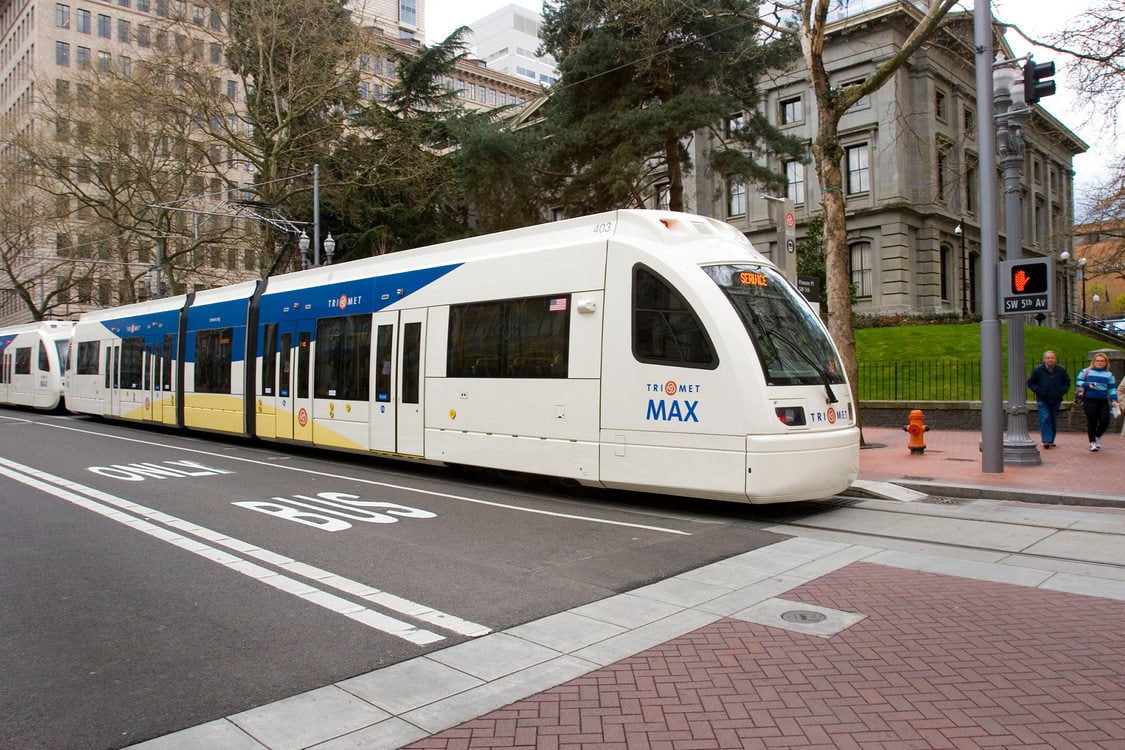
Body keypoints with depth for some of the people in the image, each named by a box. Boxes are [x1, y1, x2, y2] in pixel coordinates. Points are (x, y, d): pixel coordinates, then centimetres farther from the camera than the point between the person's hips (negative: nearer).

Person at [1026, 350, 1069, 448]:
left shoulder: (1061, 370, 4)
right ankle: (1046, 440, -15)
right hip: (1043, 400, -3)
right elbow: (1030, 382, 2)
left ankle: (1051, 440, 19)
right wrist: (1039, 391, -11)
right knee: (1045, 419, -13)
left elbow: (1067, 382, 15)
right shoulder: (1038, 370, -4)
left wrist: (1062, 391, -1)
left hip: (1056, 400, 3)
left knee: (1053, 421, 9)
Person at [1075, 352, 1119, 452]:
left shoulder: (1109, 374, 11)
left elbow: (1112, 388, 8)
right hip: (1090, 401, -2)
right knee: (1092, 422, -1)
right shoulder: (1086, 371, 4)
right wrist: (1088, 385, -14)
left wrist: (1114, 400, -3)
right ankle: (1092, 442, 11)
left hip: (1103, 402, 3)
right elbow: (1078, 381, 4)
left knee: (1105, 421, -5)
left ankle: (1098, 436, 24)